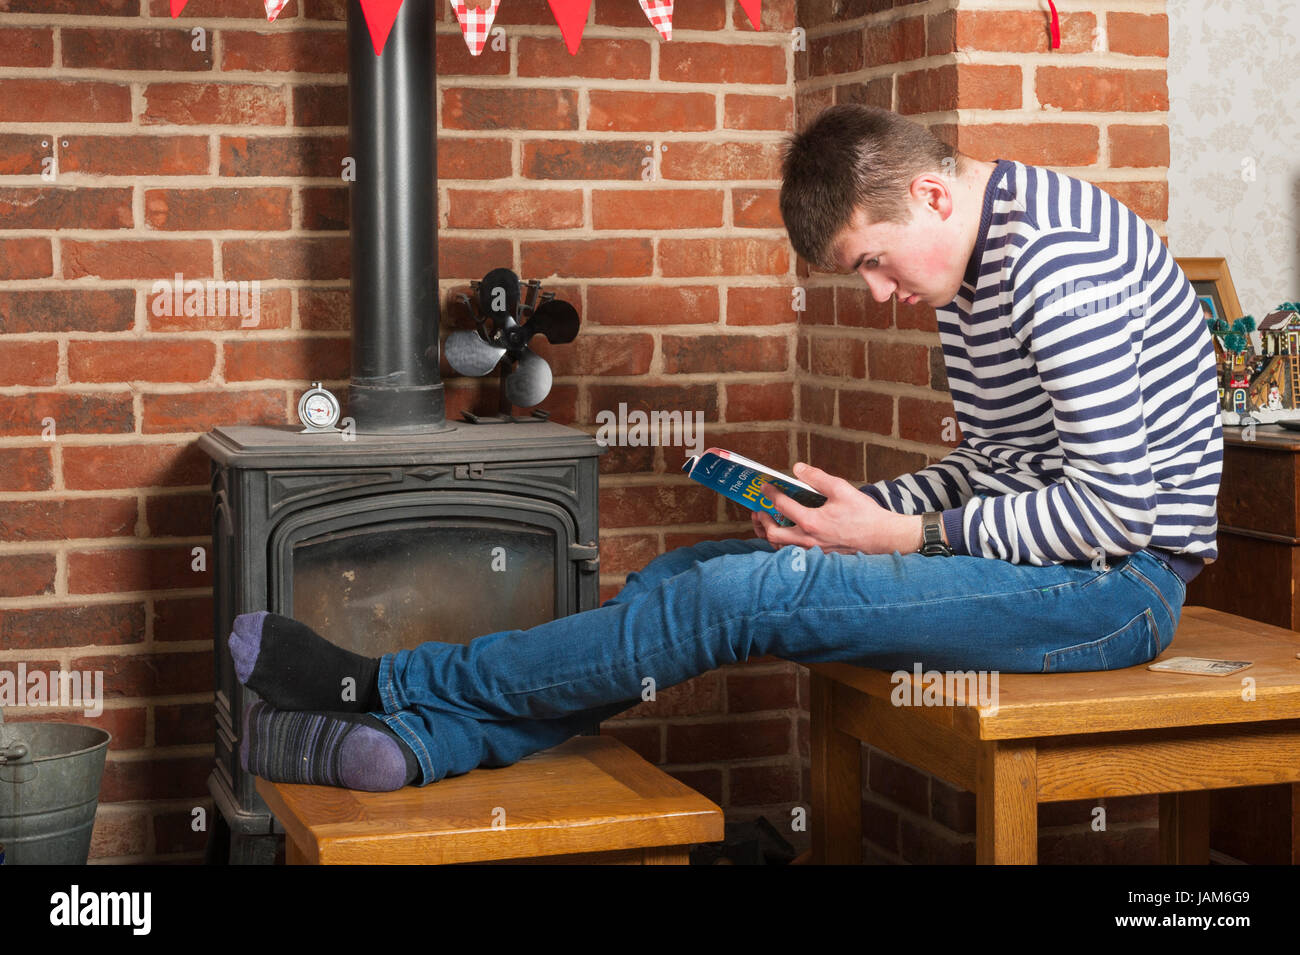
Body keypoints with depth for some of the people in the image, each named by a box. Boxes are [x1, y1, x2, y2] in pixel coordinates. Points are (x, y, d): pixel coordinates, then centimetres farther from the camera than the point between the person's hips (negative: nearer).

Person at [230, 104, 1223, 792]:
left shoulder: (1060, 262, -21)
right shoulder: (969, 267, 11)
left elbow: (1112, 509, -24)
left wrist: (905, 535, -18)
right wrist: (857, 510, 0)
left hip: (1117, 579, -10)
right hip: (1039, 548, 10)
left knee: (748, 593, -20)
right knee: (683, 573, 0)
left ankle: (382, 683, -10)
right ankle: (417, 741, -9)